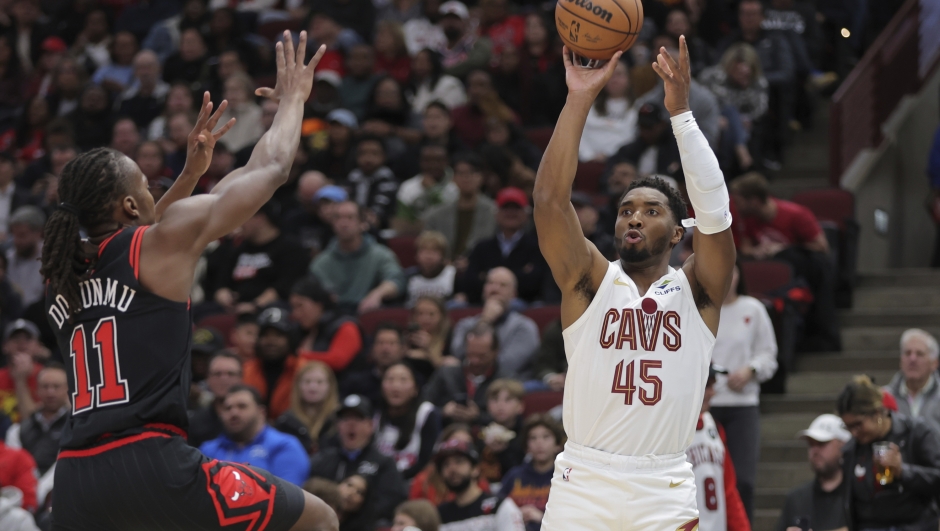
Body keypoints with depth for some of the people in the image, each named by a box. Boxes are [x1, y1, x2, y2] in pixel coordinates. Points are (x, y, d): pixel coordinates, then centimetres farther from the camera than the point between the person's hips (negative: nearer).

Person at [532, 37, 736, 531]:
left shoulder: (695, 291, 6)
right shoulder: (590, 280, 6)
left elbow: (714, 211, -10)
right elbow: (550, 198, -7)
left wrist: (681, 110, -15)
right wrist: (580, 98, -13)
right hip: (582, 485, 0)